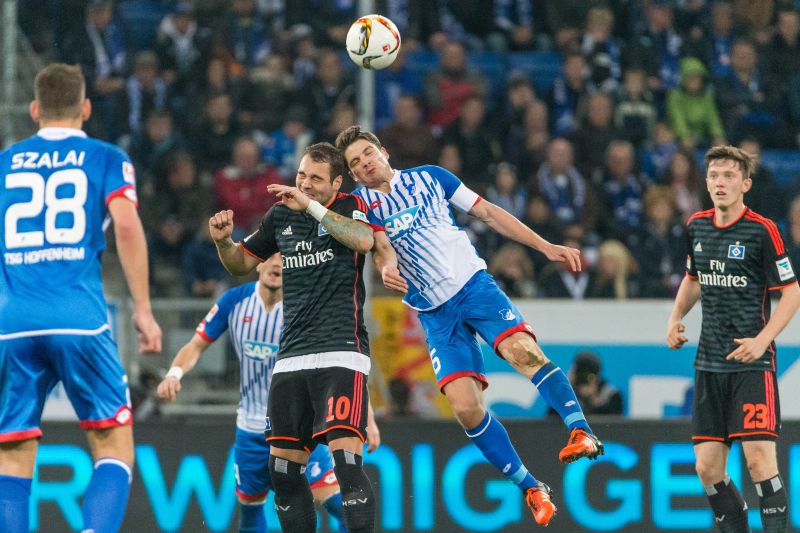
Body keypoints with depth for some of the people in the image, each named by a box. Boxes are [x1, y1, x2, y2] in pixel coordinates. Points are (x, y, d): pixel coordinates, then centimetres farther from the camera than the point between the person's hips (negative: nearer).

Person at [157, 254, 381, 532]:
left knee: (334, 501, -19)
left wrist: (367, 418, -16)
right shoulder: (235, 301, -6)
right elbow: (197, 345, 1)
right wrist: (174, 373, -20)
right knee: (248, 506, 12)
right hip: (252, 426, 3)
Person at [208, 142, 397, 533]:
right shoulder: (282, 215, 15)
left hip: (341, 354, -6)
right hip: (291, 358, 6)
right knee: (283, 468, 4)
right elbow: (242, 263, 26)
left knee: (345, 458, -21)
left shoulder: (349, 207, 1)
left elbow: (365, 240, -22)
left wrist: (311, 205, -21)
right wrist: (223, 240, 4)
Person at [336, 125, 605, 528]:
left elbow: (488, 213, 11)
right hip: (435, 312, 0)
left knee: (523, 351, -29)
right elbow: (379, 248, -12)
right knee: (465, 407, -13)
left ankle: (580, 431, -35)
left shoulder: (428, 177, 8)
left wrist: (545, 246, 6)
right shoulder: (363, 205, 5)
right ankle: (531, 489, -2)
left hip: (473, 284, 0)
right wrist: (387, 269, -37)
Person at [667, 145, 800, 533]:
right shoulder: (697, 226, 8)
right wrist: (676, 318, 10)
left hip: (751, 361, -6)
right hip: (709, 363, 6)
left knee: (759, 460, -16)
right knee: (707, 468, 4)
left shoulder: (761, 230, -10)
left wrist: (762, 340, -19)